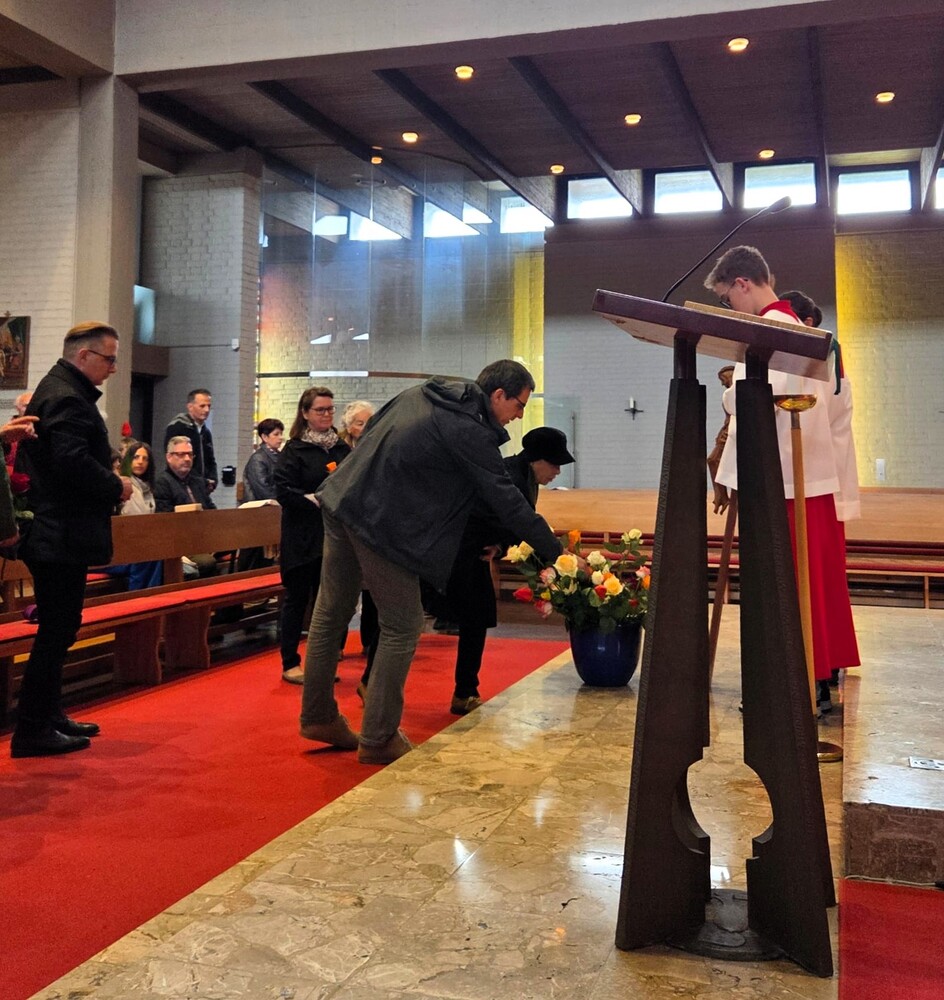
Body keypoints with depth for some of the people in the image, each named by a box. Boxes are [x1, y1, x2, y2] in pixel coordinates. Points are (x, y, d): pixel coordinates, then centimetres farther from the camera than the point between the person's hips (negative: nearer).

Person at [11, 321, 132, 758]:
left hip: (55, 534, 11)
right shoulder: (67, 399, -17)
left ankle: (48, 716, 27)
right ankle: (32, 730, 5)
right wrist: (117, 486, -14)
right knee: (56, 631, -3)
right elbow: (74, 462, -28)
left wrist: (110, 483, 9)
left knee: (58, 630, 17)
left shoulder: (58, 391, 17)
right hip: (62, 537, -11)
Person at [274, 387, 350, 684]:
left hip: (333, 535, 5)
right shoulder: (294, 450, -5)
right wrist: (318, 501, -20)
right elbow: (284, 491, -13)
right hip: (302, 537, -4)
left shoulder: (341, 448, 9)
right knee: (297, 599, 4)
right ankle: (290, 663, 13)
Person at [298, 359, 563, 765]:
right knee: (402, 627, 3)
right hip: (382, 523, -9)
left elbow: (371, 433, 20)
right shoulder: (470, 432, -14)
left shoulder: (424, 394, 13)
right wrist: (557, 554, -7)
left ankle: (317, 716, 29)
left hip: (342, 500, 9)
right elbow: (508, 502, -13)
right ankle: (378, 739, 9)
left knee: (331, 613, 16)